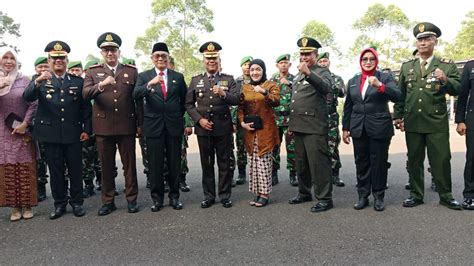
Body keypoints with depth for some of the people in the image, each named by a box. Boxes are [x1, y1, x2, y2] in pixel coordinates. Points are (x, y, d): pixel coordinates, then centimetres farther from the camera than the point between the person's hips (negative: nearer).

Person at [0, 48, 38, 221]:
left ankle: (27, 206, 10)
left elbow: (33, 104, 0)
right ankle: (15, 207, 11)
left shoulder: (24, 80, 3)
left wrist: (25, 124, -10)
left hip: (24, 132, -1)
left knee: (26, 169, 1)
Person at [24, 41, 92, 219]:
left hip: (73, 135, 0)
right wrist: (38, 82, -30)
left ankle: (77, 202, 20)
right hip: (51, 135, 0)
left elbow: (86, 107, 6)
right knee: (56, 171, 9)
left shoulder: (78, 82, 6)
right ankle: (60, 204, 22)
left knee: (76, 170, 7)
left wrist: (86, 129, -2)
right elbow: (27, 98, -12)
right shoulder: (40, 81, 5)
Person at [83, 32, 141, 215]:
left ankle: (131, 199, 18)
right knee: (106, 166, 9)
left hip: (127, 126, 0)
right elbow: (85, 94, -8)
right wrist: (101, 85, -27)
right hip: (103, 127, 1)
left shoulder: (132, 71, 6)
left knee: (129, 164, 6)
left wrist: (139, 123, 5)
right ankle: (108, 201, 20)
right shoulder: (92, 72, 7)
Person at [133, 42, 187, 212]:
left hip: (174, 126, 1)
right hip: (154, 126, -1)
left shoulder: (178, 77, 9)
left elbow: (184, 99, 16)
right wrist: (150, 84, -29)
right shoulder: (144, 76, 4)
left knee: (174, 163, 7)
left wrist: (178, 115, 11)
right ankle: (157, 198, 17)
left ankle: (174, 196, 20)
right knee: (155, 164, 4)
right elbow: (136, 95, -14)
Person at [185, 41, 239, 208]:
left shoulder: (229, 79, 5)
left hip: (223, 127, -1)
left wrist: (224, 94, -26)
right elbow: (189, 104, 6)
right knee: (206, 163, 9)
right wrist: (199, 120, -7)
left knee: (224, 163, 5)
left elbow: (236, 100, -8)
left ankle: (225, 195, 18)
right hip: (203, 127, 1)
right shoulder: (195, 80, 8)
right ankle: (209, 196, 20)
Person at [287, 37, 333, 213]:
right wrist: (291, 123, 23)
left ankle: (324, 198, 2)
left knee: (318, 162, -7)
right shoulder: (299, 75, 20)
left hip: (314, 126, -8)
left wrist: (308, 73, -37)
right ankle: (304, 193, 28)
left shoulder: (322, 72, -2)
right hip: (298, 125, 8)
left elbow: (325, 87, -26)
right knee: (301, 162, 15)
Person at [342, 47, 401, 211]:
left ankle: (379, 197, 14)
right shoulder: (353, 81, 12)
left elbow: (397, 96, -15)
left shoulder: (385, 78, 1)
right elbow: (348, 107, 14)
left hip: (380, 129, -3)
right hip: (359, 129, 3)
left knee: (379, 163, 2)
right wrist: (345, 128, 11)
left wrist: (380, 85, -28)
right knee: (361, 163, 7)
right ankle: (363, 196, 15)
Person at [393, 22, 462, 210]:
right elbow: (400, 94, 13)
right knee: (414, 160, 9)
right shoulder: (407, 67, 11)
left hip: (437, 123, -2)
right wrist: (397, 116, 8)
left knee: (441, 160, 2)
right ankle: (416, 195, 21)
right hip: (412, 122, 2)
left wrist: (445, 80, -25)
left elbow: (457, 89, -6)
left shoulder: (446, 66, 3)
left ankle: (445, 196, 19)